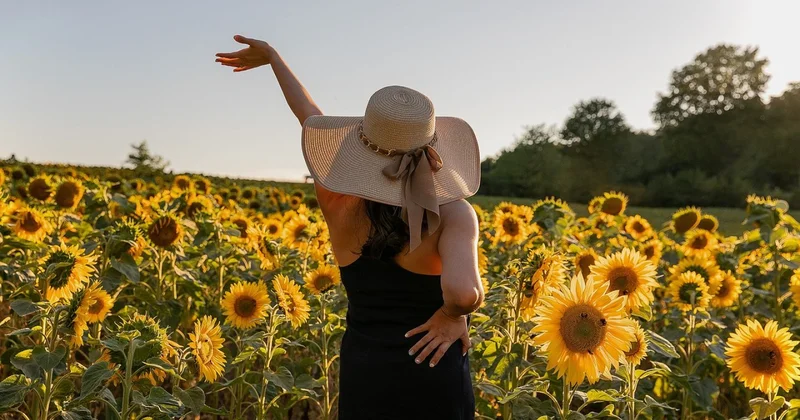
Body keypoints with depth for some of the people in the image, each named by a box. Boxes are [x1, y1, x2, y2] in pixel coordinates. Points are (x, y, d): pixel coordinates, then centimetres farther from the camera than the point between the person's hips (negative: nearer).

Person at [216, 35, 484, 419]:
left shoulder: (338, 207, -8)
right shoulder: (453, 213, -17)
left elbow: (311, 118, 7)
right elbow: (463, 292, -37)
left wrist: (272, 56, 22)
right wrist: (452, 313, -13)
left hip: (363, 380, 3)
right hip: (435, 385, -2)